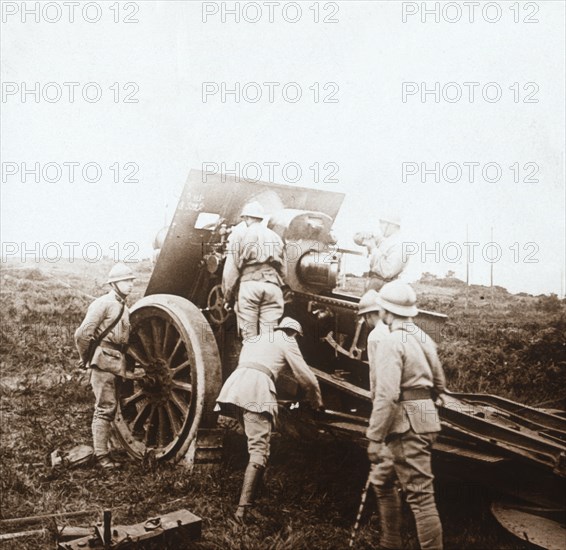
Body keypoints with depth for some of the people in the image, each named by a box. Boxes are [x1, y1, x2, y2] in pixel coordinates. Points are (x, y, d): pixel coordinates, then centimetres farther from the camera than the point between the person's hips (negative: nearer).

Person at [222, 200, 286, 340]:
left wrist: (228, 296, 4)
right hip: (273, 287, 4)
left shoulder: (239, 234, 7)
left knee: (249, 337, -2)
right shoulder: (275, 237, 23)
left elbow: (231, 268, 0)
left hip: (248, 285, -3)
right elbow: (282, 269, 19)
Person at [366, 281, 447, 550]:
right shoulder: (423, 338, 13)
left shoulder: (391, 341, -14)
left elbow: (386, 395, -22)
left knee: (419, 492, -6)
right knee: (382, 479, 21)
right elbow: (440, 383, 20)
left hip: (406, 423, -10)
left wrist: (374, 437, -20)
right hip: (425, 416, 10)